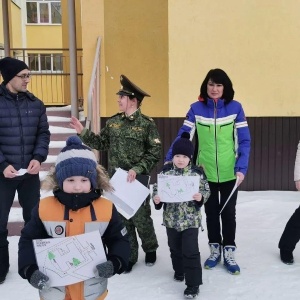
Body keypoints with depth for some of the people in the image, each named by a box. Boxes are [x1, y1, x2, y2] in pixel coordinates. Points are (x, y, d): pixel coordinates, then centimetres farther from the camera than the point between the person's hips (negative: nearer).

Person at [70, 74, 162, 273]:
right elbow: (101, 143, 11)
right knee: (122, 219, 12)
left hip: (138, 181, -4)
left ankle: (150, 249, 34)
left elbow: (155, 153, -12)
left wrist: (137, 169, -20)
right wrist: (83, 132, 2)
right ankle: (129, 256, 27)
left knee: (141, 219, 7)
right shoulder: (113, 122, 7)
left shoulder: (147, 124, -9)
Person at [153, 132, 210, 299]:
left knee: (190, 251, -2)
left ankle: (193, 284, 9)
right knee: (175, 248, 20)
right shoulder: (166, 171, -3)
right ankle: (179, 271, 44)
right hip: (171, 219, 3)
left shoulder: (197, 172, -9)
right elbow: (157, 188, 1)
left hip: (190, 219, -3)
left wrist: (200, 197, -25)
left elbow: (206, 191, -4)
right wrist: (156, 198, -18)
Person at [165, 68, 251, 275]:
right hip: (205, 173, 1)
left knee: (228, 213, 10)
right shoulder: (196, 108, -5)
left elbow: (244, 141, -4)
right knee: (211, 213, 15)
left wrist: (242, 168, -14)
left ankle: (229, 252, 27)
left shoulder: (235, 108, -6)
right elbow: (183, 136, -7)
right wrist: (169, 160, -17)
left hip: (229, 173, -1)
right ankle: (215, 250, 32)